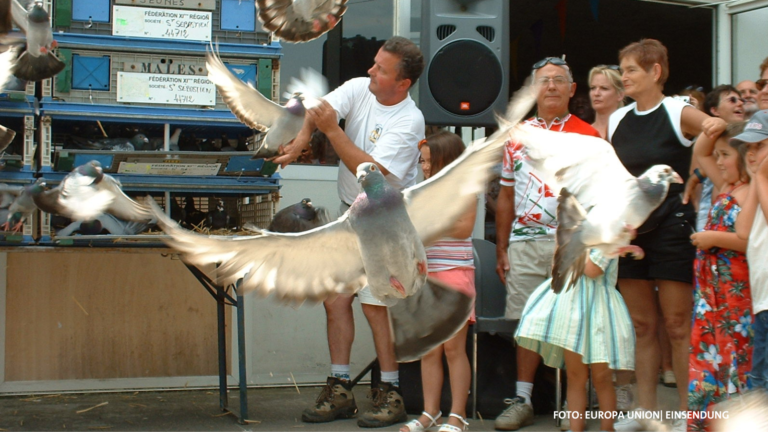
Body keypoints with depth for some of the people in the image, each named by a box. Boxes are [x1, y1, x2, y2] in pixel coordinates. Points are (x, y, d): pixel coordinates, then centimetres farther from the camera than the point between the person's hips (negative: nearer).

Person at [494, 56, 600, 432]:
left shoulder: (587, 136, 4)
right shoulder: (516, 136, 14)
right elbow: (506, 196, 16)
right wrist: (501, 249, 12)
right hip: (524, 244, 3)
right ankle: (522, 401, 11)